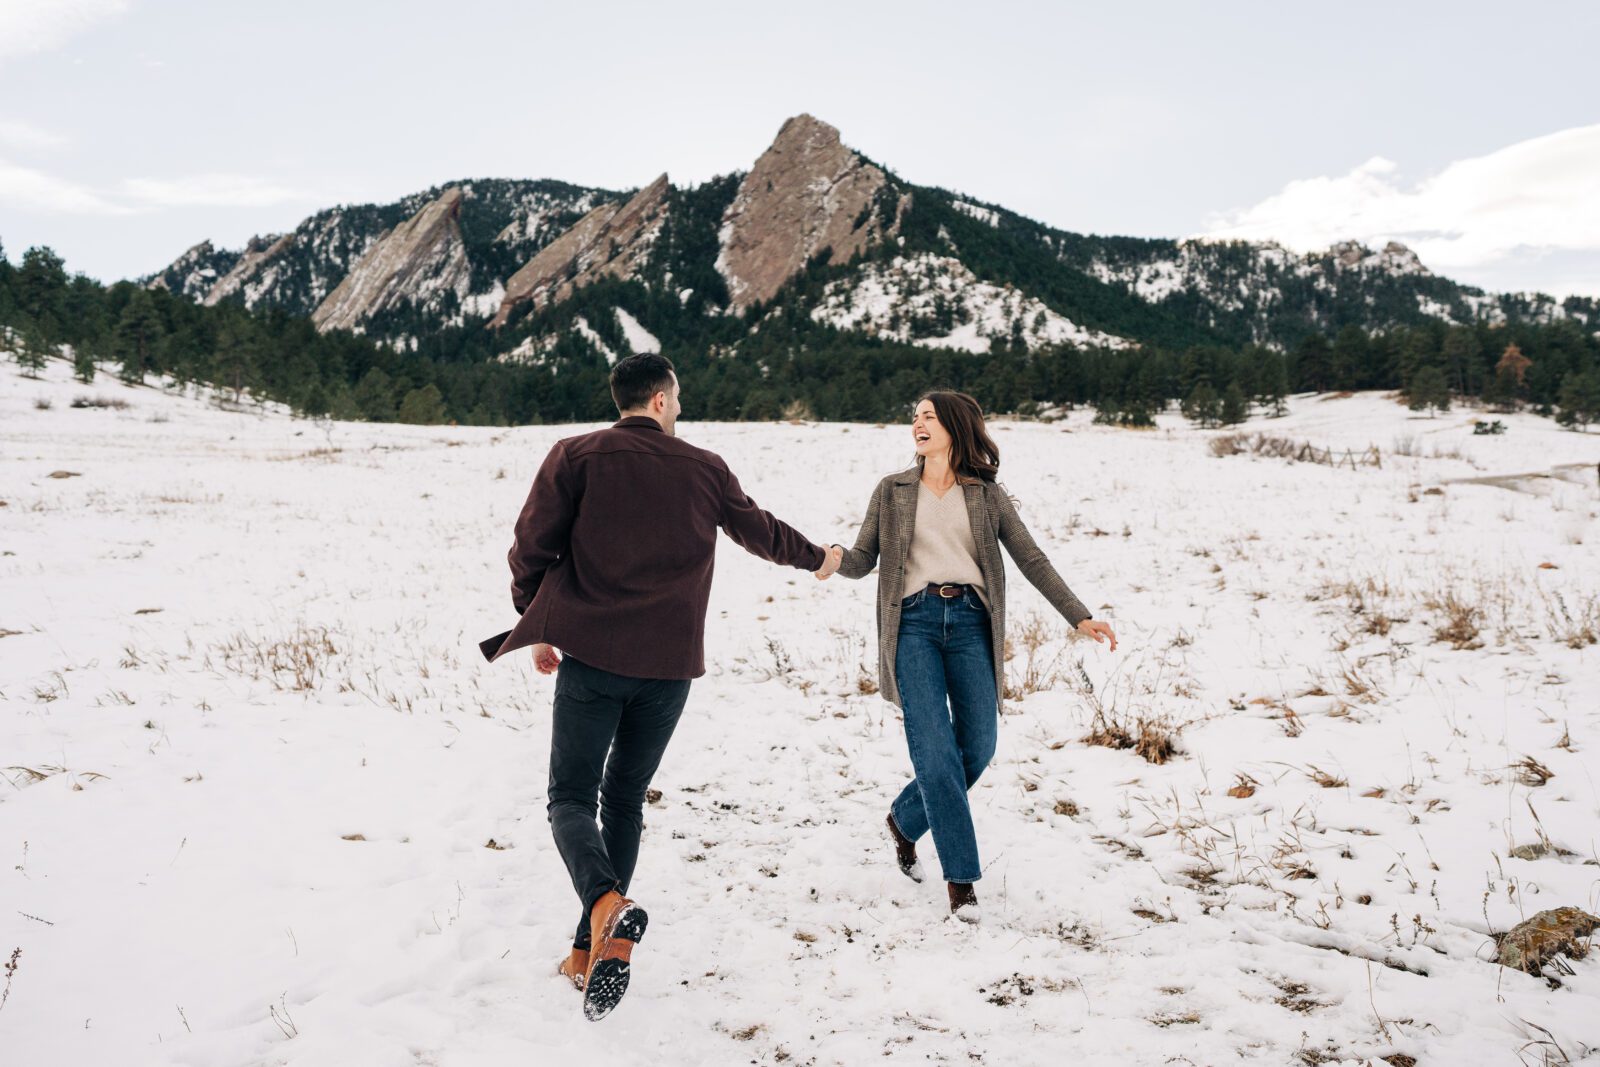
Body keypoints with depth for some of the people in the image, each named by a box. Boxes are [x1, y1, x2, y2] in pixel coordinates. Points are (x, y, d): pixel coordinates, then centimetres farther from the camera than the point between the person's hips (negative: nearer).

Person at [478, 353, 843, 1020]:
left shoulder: (575, 457, 1)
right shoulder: (704, 469, 7)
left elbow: (531, 548, -2)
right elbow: (760, 531, 21)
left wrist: (538, 628, 14)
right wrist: (818, 559, 41)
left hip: (590, 657, -2)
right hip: (669, 665, 2)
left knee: (572, 797, 5)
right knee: (624, 801, 16)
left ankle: (606, 906, -24)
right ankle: (591, 952, 16)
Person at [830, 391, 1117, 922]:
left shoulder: (986, 494, 13)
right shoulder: (891, 490, 13)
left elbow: (1032, 560, 10)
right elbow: (862, 560, 9)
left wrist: (1080, 617, 3)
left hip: (970, 621, 2)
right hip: (914, 622, -1)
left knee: (978, 747, -2)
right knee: (935, 749, -11)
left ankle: (905, 820, 25)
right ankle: (961, 875, 1)